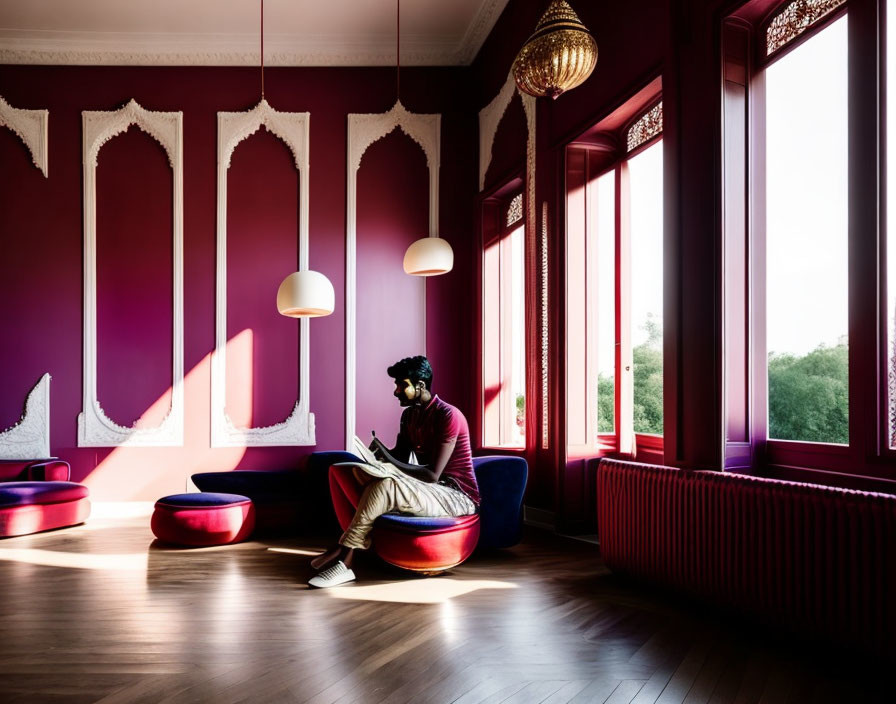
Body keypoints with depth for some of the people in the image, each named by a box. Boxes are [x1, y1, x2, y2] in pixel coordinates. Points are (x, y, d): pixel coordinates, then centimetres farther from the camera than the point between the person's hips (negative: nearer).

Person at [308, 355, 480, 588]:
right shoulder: (409, 415, 11)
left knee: (386, 486, -37)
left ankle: (343, 552, -25)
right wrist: (378, 457, -8)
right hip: (425, 490, 9)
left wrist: (389, 460, -25)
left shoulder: (448, 416, -16)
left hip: (458, 497, -9)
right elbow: (400, 457, 13)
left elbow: (433, 475, -22)